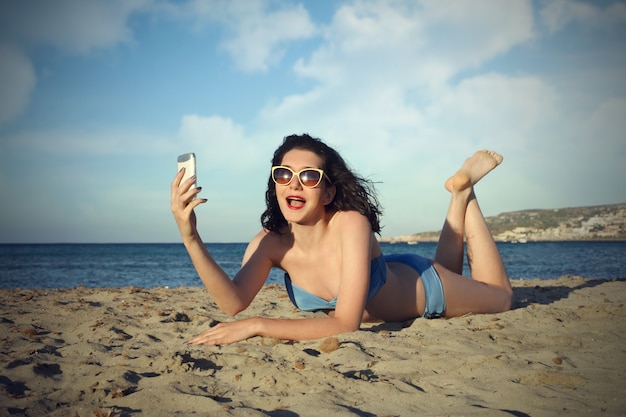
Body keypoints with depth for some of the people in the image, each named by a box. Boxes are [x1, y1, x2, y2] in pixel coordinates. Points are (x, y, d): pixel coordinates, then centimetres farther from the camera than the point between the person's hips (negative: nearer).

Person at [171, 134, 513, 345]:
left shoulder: (351, 224, -42)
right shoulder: (271, 242, -27)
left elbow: (346, 324, -45)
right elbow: (234, 303, -40)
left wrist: (257, 326, -49)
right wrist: (190, 238, -52)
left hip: (424, 287, -4)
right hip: (387, 284, 5)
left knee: (501, 296, 25)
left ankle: (464, 189, 29)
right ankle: (459, 196, 39)